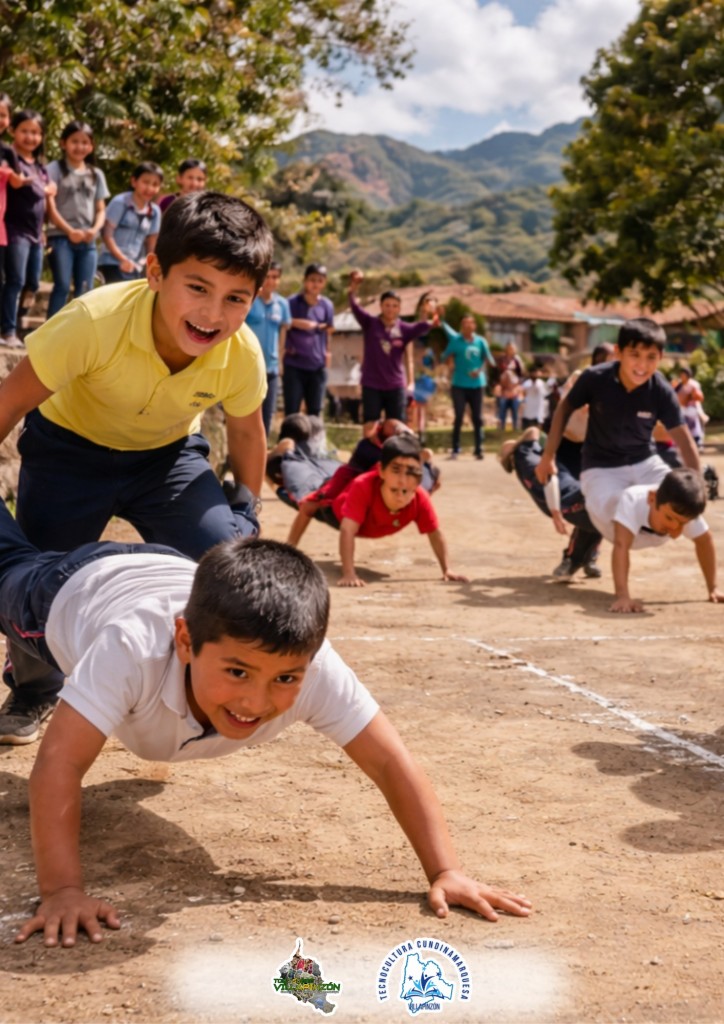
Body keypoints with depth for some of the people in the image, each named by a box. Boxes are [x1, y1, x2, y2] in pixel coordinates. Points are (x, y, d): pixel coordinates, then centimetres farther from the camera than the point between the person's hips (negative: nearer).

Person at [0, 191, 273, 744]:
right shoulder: (95, 320, -38)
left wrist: (246, 509, 5)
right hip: (70, 446, -2)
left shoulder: (243, 355, -26)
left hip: (168, 454, 2)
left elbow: (246, 434, -2)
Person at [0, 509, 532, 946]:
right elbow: (60, 763, -53)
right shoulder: (135, 647, -53)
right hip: (75, 589, -3)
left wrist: (446, 872, -46)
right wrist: (62, 891, -60)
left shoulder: (313, 668, -45)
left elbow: (391, 762, -40)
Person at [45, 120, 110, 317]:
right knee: (62, 286, -12)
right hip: (61, 237, -4)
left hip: (88, 240, 4)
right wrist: (69, 231, -16)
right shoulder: (55, 169, 1)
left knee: (85, 291, 3)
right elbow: (50, 206, -6)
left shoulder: (96, 174, 15)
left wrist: (95, 229, -8)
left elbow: (101, 209, 13)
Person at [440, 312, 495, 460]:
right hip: (459, 385, -2)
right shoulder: (455, 340, -2)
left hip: (477, 385, 2)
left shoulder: (480, 341, 3)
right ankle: (455, 450, 2)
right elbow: (444, 357, 1)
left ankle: (479, 450, 8)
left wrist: (480, 370, -7)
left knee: (477, 418, 3)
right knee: (459, 417, -6)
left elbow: (489, 360, 7)